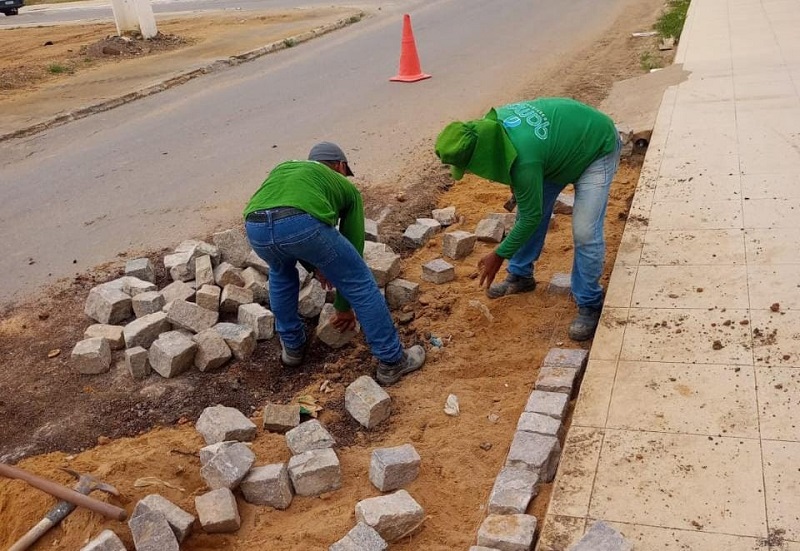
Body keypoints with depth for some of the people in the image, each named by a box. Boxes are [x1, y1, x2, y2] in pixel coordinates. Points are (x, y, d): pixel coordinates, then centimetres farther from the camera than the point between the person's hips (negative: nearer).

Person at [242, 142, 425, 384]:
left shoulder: (282, 169, 43)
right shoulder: (346, 187, 34)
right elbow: (353, 242, 37)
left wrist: (314, 267, 57)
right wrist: (344, 306, 47)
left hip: (255, 227, 4)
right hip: (303, 223, -4)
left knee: (281, 272, 38)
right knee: (360, 283, 16)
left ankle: (292, 347, 45)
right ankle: (392, 361, 23)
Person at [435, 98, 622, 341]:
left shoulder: (524, 160, -40)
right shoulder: (490, 123, -19)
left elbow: (531, 217, -25)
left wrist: (499, 255, -13)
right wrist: (519, 193, 12)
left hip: (597, 148, -8)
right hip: (563, 142, 9)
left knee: (585, 233, -16)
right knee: (526, 207, 10)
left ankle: (590, 305, 1)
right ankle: (520, 276, 28)